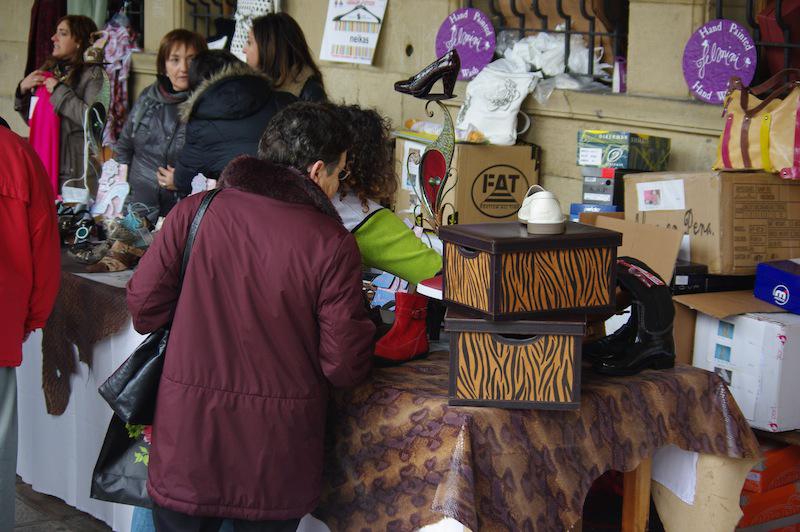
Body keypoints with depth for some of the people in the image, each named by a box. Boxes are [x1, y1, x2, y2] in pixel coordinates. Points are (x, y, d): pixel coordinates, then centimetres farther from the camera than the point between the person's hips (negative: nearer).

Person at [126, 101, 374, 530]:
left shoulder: (193, 212, -5)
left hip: (187, 445, 2)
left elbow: (144, 308, -1)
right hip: (274, 456, -1)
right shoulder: (332, 244, -11)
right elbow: (345, 366, -11)